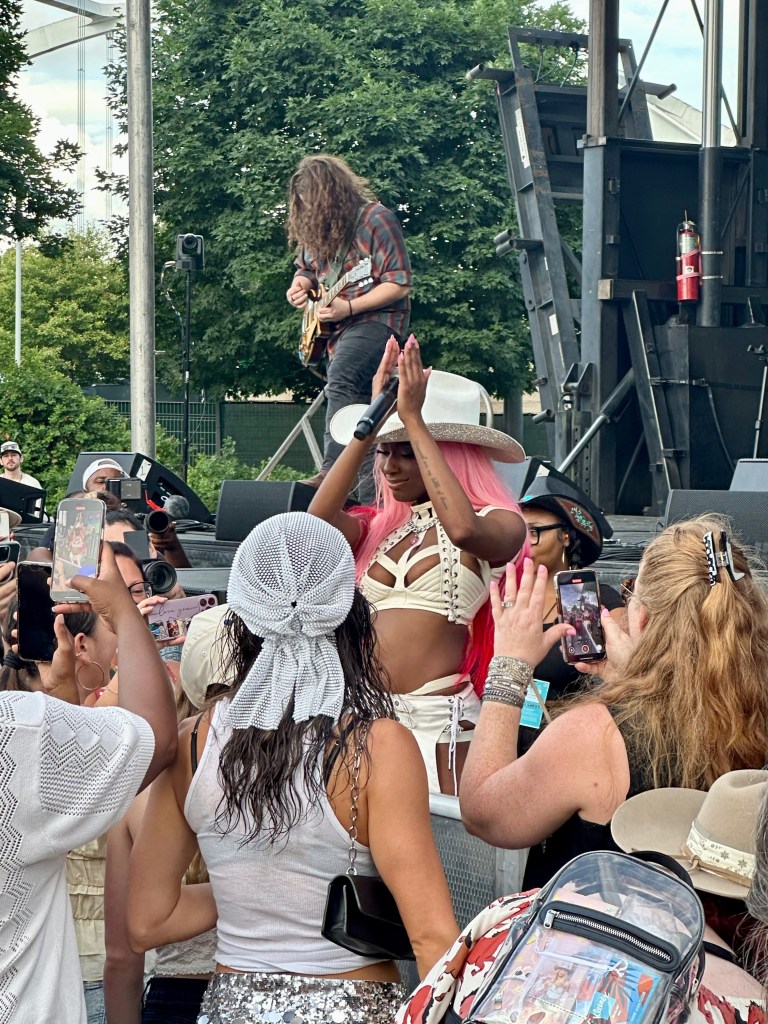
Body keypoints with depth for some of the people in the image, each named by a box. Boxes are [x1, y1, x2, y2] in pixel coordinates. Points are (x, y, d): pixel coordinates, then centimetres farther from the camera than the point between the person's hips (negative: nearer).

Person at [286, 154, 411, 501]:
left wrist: (348, 307, -22)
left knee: (341, 379, -33)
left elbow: (400, 284, -15)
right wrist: (300, 285, 4)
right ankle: (371, 497, 12)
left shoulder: (376, 219, -12)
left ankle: (332, 470, -41)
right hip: (336, 328, 8)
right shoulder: (315, 227, 11)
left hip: (376, 319, -8)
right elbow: (307, 268, 29)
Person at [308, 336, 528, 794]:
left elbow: (462, 529, -25)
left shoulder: (500, 524, -1)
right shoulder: (381, 526, 14)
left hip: (439, 720, -5)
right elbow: (320, 520, -6)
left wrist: (413, 420, -19)